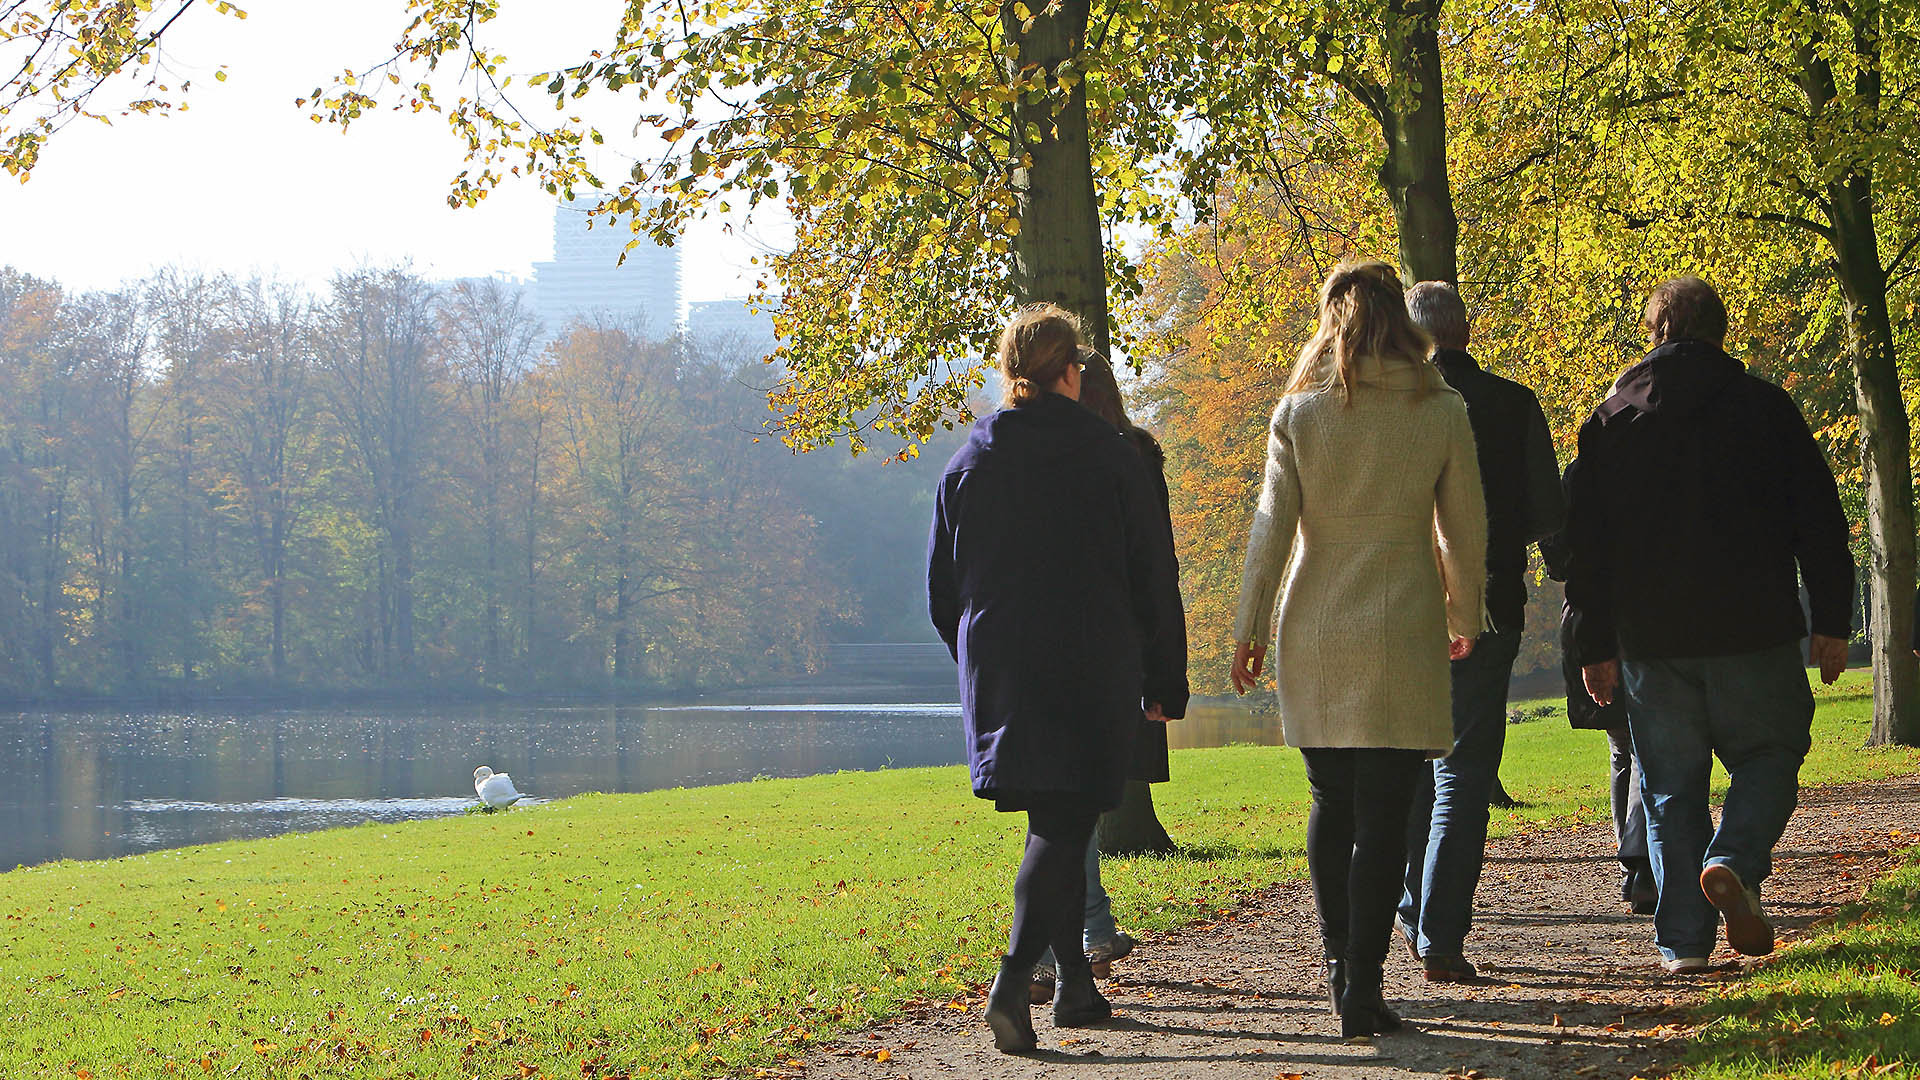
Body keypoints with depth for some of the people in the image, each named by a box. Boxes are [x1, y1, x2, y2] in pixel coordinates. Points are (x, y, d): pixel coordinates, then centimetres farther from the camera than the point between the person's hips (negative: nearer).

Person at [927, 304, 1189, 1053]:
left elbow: (941, 589, 10)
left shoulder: (967, 464, 4)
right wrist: (1165, 684, 7)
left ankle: (1075, 983, 19)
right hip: (1093, 675, -4)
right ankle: (1016, 974, -23)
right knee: (1063, 823, -5)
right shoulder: (1112, 459, -4)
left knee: (1055, 819, 16)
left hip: (998, 675, 4)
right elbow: (1155, 582, -1)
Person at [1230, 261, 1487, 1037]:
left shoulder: (1298, 411, 0)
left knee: (1330, 802, 17)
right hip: (1404, 637, -2)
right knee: (1383, 816, -1)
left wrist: (1248, 630, 4)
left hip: (1314, 634, 2)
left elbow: (1272, 526, -2)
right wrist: (1465, 618, 20)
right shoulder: (1441, 412, 0)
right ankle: (1362, 987, -5)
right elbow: (1465, 531, 5)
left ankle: (1339, 959, 16)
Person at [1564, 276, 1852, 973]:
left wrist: (1596, 646, 10)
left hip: (1650, 636, 2)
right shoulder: (1765, 407, 2)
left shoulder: (1612, 419, 6)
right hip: (1752, 629, -2)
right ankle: (1733, 861, -14)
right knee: (1770, 752, 13)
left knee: (1670, 785, 9)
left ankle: (1684, 940, 5)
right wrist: (1832, 622, 4)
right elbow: (1819, 520, 0)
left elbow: (1586, 543, 6)